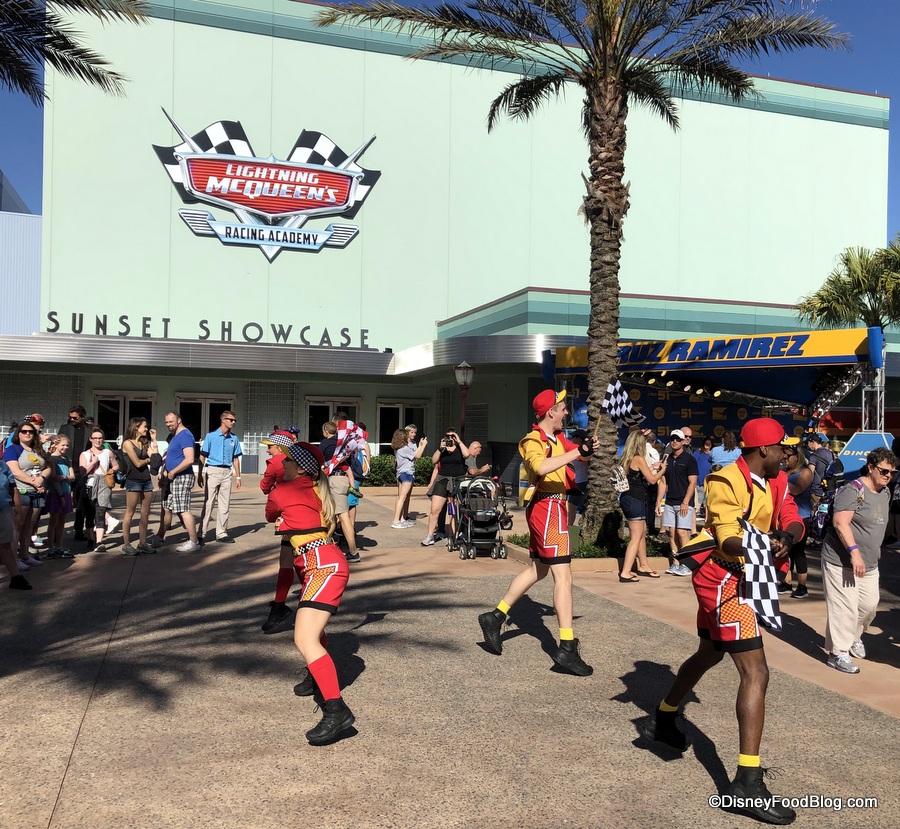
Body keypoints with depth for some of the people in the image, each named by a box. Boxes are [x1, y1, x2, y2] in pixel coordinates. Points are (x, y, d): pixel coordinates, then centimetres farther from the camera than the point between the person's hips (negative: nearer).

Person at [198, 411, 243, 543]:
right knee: (208, 503, -4)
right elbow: (203, 456, -2)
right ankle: (201, 534, 0)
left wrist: (238, 477, 8)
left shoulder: (234, 438, 9)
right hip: (213, 471, -4)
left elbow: (236, 458, 13)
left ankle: (221, 533, 13)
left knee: (224, 505, 7)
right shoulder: (211, 436, -2)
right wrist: (200, 474, -8)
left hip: (227, 472, 4)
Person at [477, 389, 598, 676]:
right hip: (548, 507, -10)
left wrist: (586, 448, -11)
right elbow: (541, 467, -34)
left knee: (538, 569, 19)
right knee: (563, 575, -10)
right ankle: (567, 648, -9)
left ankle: (495, 617, 26)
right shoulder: (533, 440, -14)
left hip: (548, 507, 10)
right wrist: (577, 452, -33)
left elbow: (580, 456, 10)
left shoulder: (558, 437, 14)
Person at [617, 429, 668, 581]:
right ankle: (625, 573, -10)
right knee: (636, 537, -6)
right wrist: (663, 469, 6)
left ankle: (643, 566, 33)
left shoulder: (626, 459, 11)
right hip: (635, 500, -9)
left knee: (643, 532, 22)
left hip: (627, 498, 9)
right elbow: (652, 479, -10)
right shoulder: (639, 459, -12)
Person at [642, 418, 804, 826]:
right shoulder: (727, 482, -18)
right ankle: (748, 781, -13)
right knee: (755, 671, -14)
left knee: (709, 654, 26)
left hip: (736, 579, 10)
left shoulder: (775, 481, 7)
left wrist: (786, 537, -26)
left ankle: (662, 719, 45)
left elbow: (793, 521, -3)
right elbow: (727, 540, -25)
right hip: (724, 580, -10)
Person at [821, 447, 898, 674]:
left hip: (869, 563, 9)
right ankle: (838, 653, 2)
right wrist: (854, 552, -32)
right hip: (841, 561, -8)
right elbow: (840, 523, -25)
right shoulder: (854, 490, -16)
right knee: (845, 608, -8)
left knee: (870, 604, 12)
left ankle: (854, 636, 37)